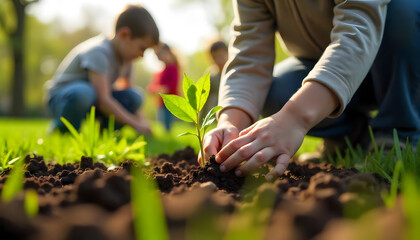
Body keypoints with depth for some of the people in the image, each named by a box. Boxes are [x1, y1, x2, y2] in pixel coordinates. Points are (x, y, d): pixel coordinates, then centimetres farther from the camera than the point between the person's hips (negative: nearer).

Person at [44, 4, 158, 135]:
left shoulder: (126, 56, 1)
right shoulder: (98, 52, -25)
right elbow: (102, 99, -33)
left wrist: (142, 121, -10)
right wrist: (135, 124, -33)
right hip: (61, 98, -7)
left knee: (134, 97, -16)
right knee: (83, 92, -42)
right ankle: (61, 131, -15)